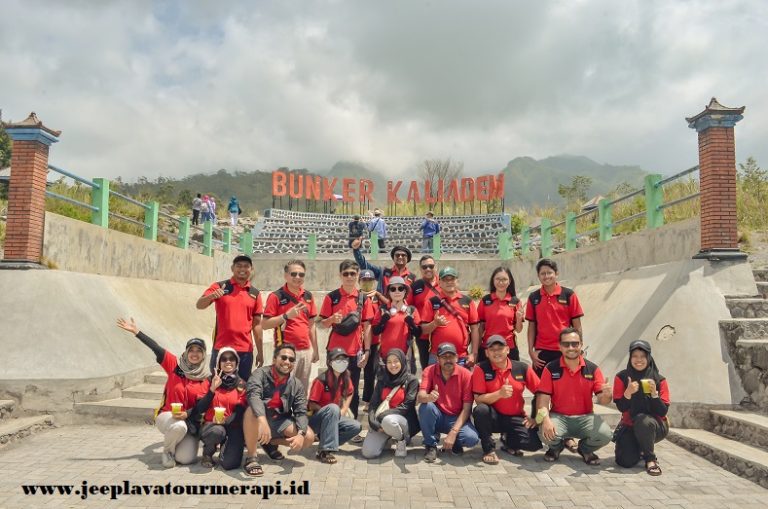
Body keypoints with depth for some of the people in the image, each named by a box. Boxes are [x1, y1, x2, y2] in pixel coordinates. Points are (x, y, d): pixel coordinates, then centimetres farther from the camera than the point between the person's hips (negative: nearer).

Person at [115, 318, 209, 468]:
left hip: (191, 420, 1)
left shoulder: (207, 378, -1)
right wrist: (136, 331, -15)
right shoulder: (175, 365, -2)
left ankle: (180, 446, 21)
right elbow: (156, 348, -10)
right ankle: (167, 451, -3)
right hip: (167, 415, -1)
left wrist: (187, 414, -20)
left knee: (185, 459, -17)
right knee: (179, 426, -38)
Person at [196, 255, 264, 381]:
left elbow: (257, 324, 10)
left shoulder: (255, 293, 8)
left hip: (245, 350, 2)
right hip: (221, 347, -2)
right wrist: (211, 296, -31)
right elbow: (199, 305, -9)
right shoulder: (219, 287, 2)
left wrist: (260, 352, 9)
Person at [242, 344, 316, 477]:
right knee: (251, 411, -37)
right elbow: (253, 395, -32)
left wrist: (301, 434, -27)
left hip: (280, 421, 4)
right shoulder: (261, 373, -13)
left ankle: (271, 443, 12)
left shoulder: (296, 384, 0)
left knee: (309, 437, -15)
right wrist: (262, 420, -49)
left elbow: (301, 412, -6)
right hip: (258, 419, -4)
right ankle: (251, 458, -19)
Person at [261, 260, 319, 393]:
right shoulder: (276, 296, -6)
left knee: (303, 389, 12)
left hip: (306, 350, 5)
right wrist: (286, 315, -18)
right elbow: (265, 324, -8)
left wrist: (315, 349, 14)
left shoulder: (308, 296, 10)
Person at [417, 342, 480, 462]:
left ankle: (454, 443, 6)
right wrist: (429, 397, -48)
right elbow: (420, 397, -23)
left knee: (472, 438, -31)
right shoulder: (430, 371, -9)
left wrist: (453, 432, -24)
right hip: (437, 417, 1)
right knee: (426, 406, -32)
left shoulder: (465, 374, -12)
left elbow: (467, 408, -14)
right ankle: (431, 445, -9)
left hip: (456, 418, -1)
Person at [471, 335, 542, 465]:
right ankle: (489, 449, -11)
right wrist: (499, 393, -31)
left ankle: (508, 440, 13)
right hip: (493, 417, -2)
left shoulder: (522, 368, -4)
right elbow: (478, 399, -16)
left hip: (515, 418, 2)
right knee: (481, 410, -36)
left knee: (535, 443, -22)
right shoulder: (481, 369, -11)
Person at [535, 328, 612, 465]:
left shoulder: (592, 369, 1)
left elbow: (602, 400, -1)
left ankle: (585, 449, 12)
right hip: (558, 416, -1)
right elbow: (543, 397, -8)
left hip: (585, 417, 1)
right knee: (546, 434, -31)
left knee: (605, 434, -27)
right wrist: (545, 419, -26)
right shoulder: (551, 368, -4)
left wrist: (606, 394, -27)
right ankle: (556, 447, 12)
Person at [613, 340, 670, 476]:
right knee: (626, 461, -20)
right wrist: (628, 392, -29)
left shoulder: (660, 380, -8)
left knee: (643, 420, -37)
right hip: (629, 426, 1)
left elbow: (663, 412, -13)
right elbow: (621, 408, -10)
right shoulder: (622, 377, -7)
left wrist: (654, 393, -29)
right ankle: (640, 450, 18)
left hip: (654, 426, -1)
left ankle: (650, 459, -12)